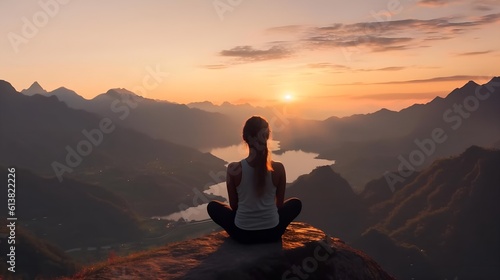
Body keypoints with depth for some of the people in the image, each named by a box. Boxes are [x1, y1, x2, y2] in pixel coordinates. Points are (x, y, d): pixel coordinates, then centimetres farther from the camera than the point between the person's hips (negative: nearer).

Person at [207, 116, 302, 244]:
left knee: (213, 206, 26)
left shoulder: (234, 168, -16)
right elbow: (280, 204, 2)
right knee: (296, 203, 29)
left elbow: (233, 205, -2)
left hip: (242, 234, 0)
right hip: (272, 233, 1)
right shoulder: (278, 168, -13)